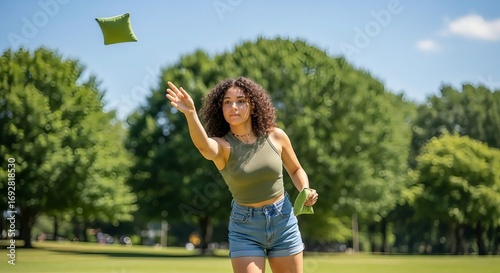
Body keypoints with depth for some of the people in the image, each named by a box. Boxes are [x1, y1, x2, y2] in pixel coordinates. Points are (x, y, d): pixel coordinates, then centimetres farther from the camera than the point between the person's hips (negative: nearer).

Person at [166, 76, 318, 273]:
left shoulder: (275, 136, -5)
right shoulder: (222, 145, -14)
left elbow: (296, 170, 13)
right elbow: (204, 146, -40)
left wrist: (305, 190, -9)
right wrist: (190, 113, -59)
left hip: (283, 220, 3)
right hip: (245, 227, -2)